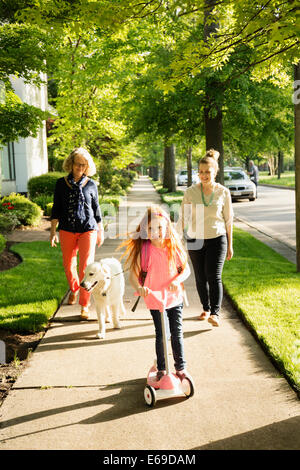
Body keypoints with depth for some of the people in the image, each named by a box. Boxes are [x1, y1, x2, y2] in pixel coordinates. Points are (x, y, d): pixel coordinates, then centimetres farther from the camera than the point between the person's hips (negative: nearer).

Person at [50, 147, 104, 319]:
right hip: (67, 231, 2)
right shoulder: (62, 183, 3)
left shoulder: (91, 185, 4)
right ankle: (74, 289, 44)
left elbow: (96, 209, 11)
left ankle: (85, 305, -1)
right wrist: (53, 231, 0)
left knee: (86, 267, -9)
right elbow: (56, 209, 5)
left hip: (88, 230, -1)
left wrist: (101, 232, 12)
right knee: (69, 265, 14)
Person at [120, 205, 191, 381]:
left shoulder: (174, 247, -6)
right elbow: (133, 275, -11)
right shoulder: (143, 250, -13)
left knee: (177, 333, 9)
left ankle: (181, 367, 24)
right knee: (160, 335, 8)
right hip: (154, 299, -2)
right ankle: (161, 369, 24)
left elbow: (186, 269, 1)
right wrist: (138, 287, -31)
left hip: (174, 297, 2)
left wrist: (177, 281, -18)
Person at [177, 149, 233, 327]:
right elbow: (183, 218, 3)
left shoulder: (224, 192, -4)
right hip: (195, 239, 2)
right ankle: (206, 308, 30)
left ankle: (215, 313, -14)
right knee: (201, 278, 11)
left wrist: (230, 245, 5)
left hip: (217, 239, -2)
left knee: (214, 276, -14)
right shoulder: (191, 192, -3)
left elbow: (228, 220, 3)